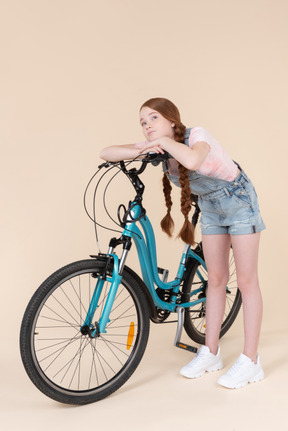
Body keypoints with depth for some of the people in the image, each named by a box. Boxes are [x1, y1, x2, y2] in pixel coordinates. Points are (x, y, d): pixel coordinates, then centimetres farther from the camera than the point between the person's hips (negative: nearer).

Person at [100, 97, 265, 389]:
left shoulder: (197, 135, -26)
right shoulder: (156, 147, -10)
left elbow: (192, 160, -52)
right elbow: (105, 153, -14)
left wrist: (165, 141, -34)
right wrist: (141, 151, -30)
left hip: (239, 202, -6)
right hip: (211, 208, 6)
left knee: (246, 280, -4)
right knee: (216, 279, 9)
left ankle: (250, 360, 2)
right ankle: (210, 353, 17)